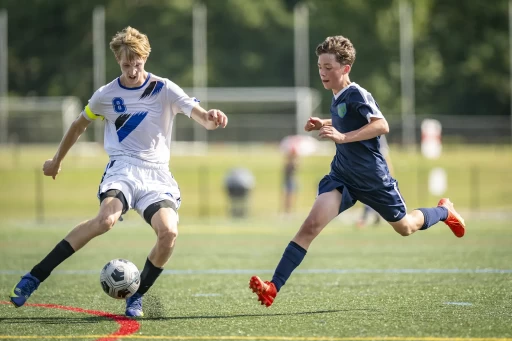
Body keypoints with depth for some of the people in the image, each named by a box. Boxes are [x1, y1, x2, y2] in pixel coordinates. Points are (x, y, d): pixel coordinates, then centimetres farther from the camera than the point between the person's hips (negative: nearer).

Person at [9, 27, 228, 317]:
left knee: (169, 231, -28)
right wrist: (57, 161, 30)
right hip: (122, 170, -1)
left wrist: (211, 118, -36)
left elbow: (201, 117, -12)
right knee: (106, 219, -33)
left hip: (157, 176, 1)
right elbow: (79, 126, 22)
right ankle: (34, 278, -31)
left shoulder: (164, 90, -1)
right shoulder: (106, 95, 4)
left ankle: (137, 297, -4)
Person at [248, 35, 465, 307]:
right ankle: (274, 287, -28)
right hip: (342, 177, 5)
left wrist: (343, 137, -40)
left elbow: (381, 125, -33)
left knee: (404, 227, 17)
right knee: (312, 224, -18)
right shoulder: (337, 99, 6)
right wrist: (324, 124, 11)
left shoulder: (356, 95, -19)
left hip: (373, 179, -5)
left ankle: (444, 211, 52)